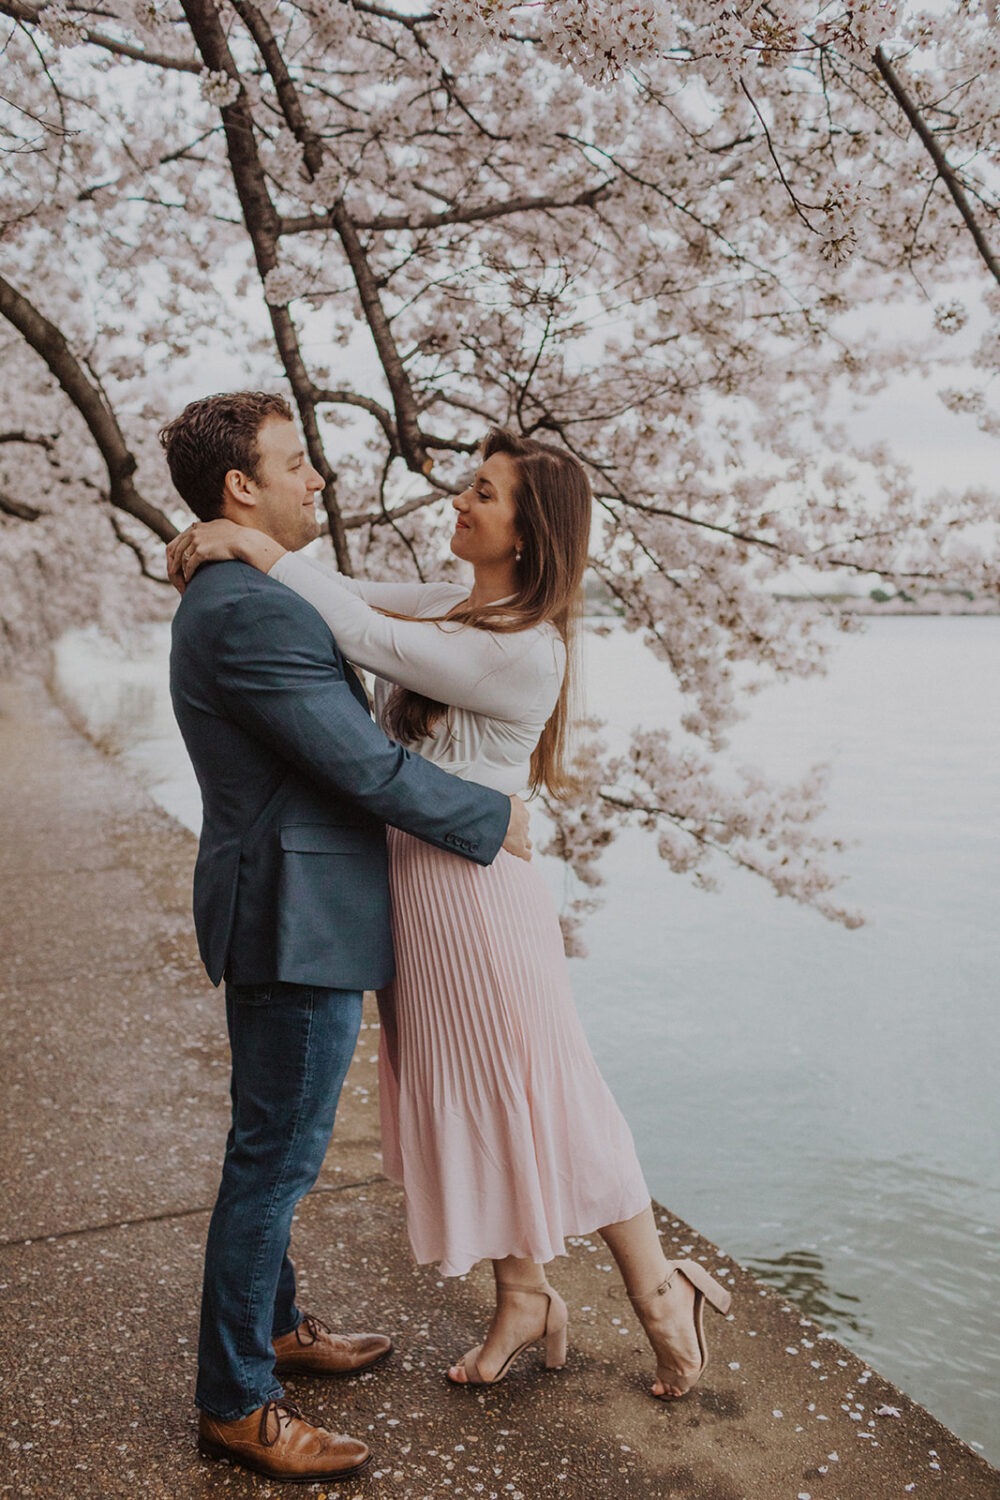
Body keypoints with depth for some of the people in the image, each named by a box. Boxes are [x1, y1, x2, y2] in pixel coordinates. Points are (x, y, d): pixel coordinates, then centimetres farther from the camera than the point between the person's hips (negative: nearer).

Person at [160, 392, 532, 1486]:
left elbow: (336, 747, 18)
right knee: (274, 1157, 1)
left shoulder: (228, 600, 13)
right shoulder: (249, 613, -22)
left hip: (282, 912, 11)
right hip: (299, 922, -11)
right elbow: (363, 765, -22)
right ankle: (235, 1404, 17)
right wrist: (493, 821, -10)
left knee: (272, 1145, 21)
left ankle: (272, 1326, 39)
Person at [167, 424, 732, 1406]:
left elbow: (369, 639, -24)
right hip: (410, 883, 9)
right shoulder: (458, 603, 7)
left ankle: (658, 1291, 26)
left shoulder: (525, 651, -20)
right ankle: (525, 1300, 35)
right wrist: (226, 549, -3)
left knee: (536, 1097, 5)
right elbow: (356, 599, 11)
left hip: (470, 890, -9)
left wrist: (264, 550, -17)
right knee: (468, 1099, 17)